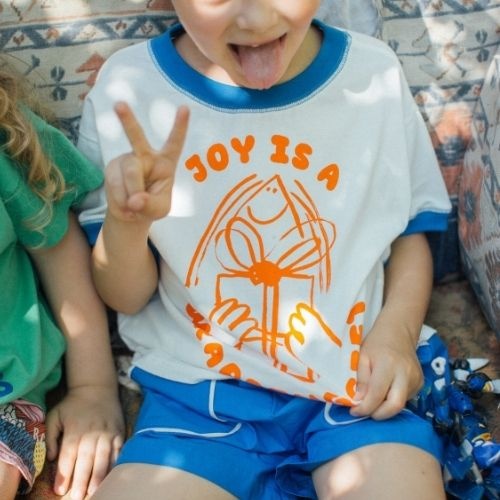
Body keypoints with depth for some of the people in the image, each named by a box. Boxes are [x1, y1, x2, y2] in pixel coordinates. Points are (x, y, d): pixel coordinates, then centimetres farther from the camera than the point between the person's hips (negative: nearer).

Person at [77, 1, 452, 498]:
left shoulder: (375, 74, -1)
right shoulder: (127, 90, -6)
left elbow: (411, 230, 10)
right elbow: (125, 297, -1)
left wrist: (396, 329, -8)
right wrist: (126, 223, -23)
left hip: (353, 383, 1)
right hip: (200, 390, 0)